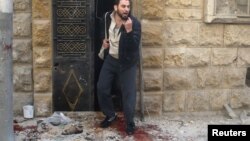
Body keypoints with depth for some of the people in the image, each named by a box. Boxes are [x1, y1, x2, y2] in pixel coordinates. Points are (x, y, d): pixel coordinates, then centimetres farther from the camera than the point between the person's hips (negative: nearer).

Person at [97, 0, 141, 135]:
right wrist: (104, 39, 3)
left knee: (128, 93, -3)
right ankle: (110, 115, 28)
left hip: (127, 63, -4)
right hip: (110, 58, 5)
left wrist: (129, 30, -42)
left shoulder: (134, 23, -21)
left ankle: (129, 123, 15)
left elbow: (134, 46, -31)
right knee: (102, 88, 7)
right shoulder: (107, 17, -7)